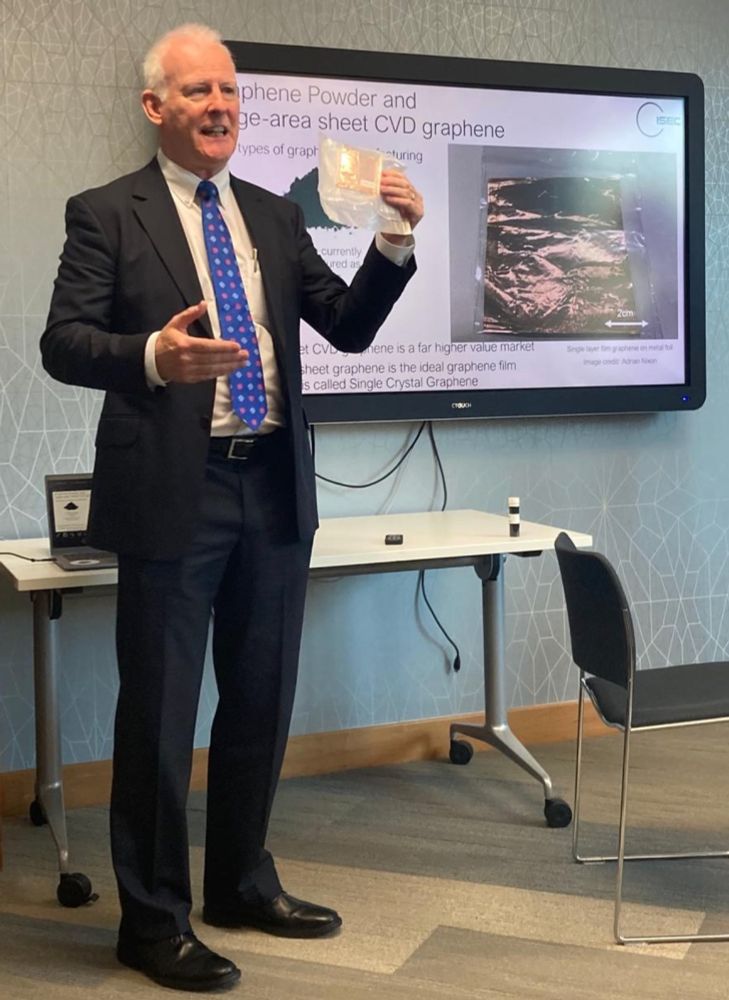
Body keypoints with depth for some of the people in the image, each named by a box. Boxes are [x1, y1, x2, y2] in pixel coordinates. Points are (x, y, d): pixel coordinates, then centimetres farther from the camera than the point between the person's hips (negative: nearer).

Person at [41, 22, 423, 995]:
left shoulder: (275, 216, 12)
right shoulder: (106, 214, -1)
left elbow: (348, 327, 10)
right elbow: (62, 342, -9)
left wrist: (394, 244, -6)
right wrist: (151, 355, -28)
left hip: (274, 488, 5)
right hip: (173, 493, -5)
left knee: (262, 701, 15)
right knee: (160, 714, 4)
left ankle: (243, 882, 34)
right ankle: (154, 919, 20)